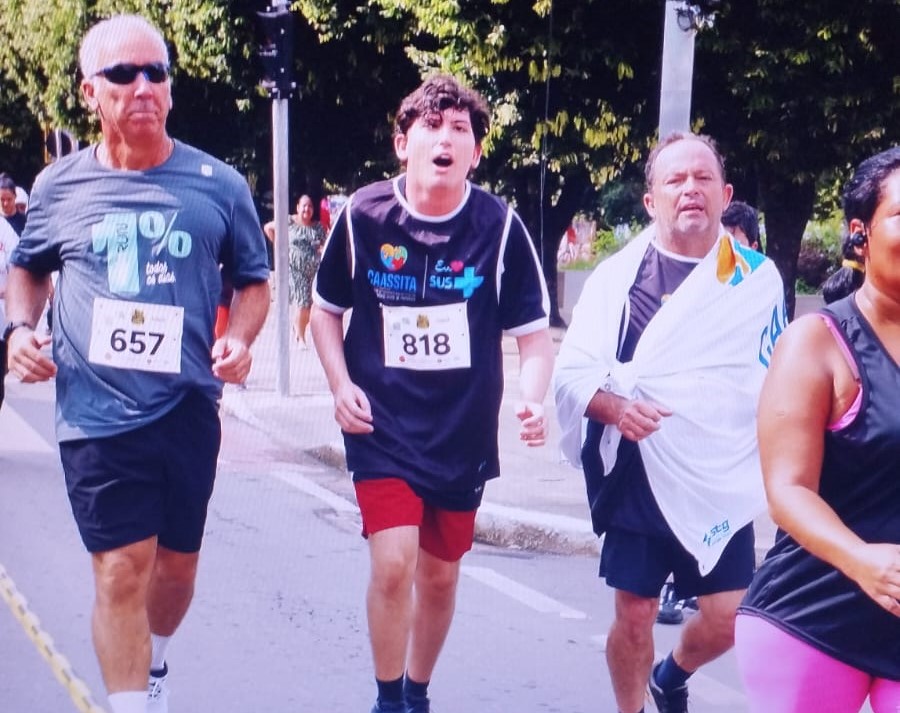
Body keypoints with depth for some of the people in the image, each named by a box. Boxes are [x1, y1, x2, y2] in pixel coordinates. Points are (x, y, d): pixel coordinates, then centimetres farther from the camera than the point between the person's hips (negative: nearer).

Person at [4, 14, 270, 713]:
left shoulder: (218, 184, 0)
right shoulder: (59, 186, 1)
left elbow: (253, 280, 11)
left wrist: (238, 338, -8)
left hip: (188, 410, 1)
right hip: (97, 416, -1)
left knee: (178, 561, 15)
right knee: (120, 569, -4)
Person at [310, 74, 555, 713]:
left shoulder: (500, 226, -10)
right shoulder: (364, 215, -7)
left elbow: (534, 331, -3)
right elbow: (326, 308, 8)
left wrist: (534, 400, -21)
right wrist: (342, 385, -5)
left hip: (465, 434, 1)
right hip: (383, 427, -1)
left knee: (440, 574, 14)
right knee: (393, 563, -15)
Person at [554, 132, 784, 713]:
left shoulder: (758, 278, 2)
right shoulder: (618, 274, -1)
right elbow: (571, 371, -5)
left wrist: (770, 470, 3)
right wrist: (613, 406, -24)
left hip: (723, 481, 1)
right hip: (636, 476, -1)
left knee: (727, 619, 2)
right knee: (634, 616, 4)